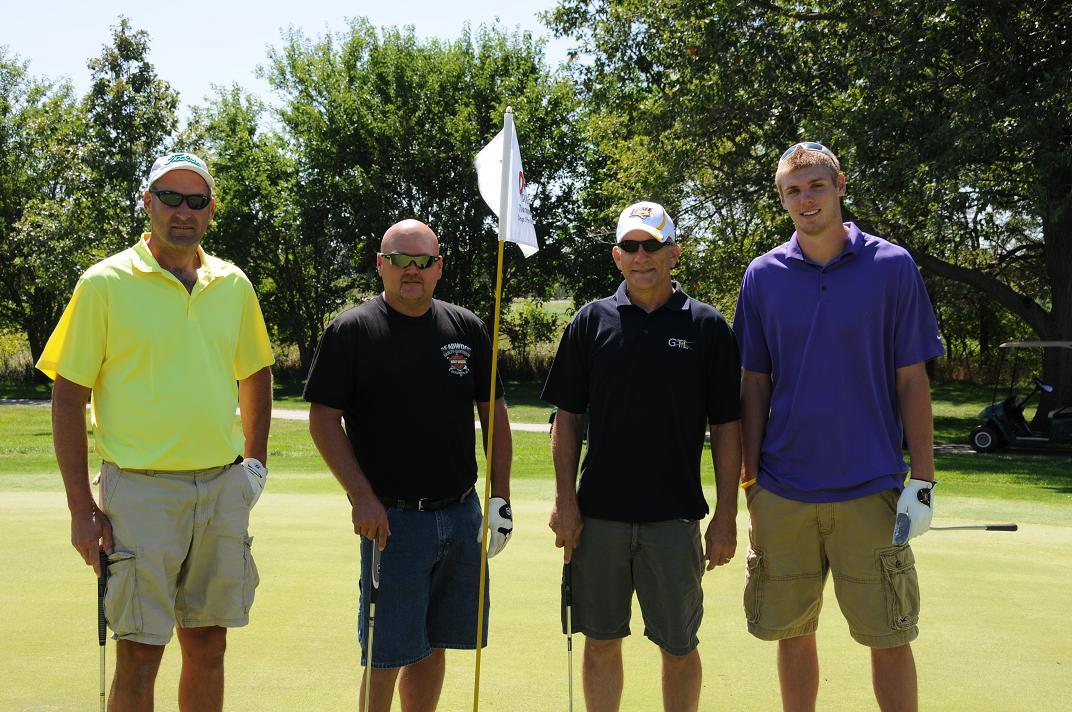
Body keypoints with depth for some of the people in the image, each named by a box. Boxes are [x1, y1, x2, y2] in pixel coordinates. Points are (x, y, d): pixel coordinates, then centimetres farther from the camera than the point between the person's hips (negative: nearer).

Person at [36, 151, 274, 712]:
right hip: (141, 490, -4)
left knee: (208, 646, 11)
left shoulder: (233, 284, 8)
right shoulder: (106, 283, -4)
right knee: (139, 655, -2)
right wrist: (81, 508, -9)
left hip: (223, 487, 4)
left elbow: (255, 375, 22)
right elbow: (67, 396, -4)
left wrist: (255, 462, 12)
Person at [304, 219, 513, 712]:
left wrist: (501, 495, 5)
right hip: (391, 518, -4)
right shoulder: (351, 330, -4)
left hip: (462, 514, 4)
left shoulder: (467, 329, 8)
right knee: (387, 654, -2)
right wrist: (361, 496, -14)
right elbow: (323, 419, -6)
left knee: (433, 645, 13)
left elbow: (493, 412, 13)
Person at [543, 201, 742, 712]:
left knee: (679, 647, 7)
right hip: (599, 513, 1)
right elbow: (568, 418, 5)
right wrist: (565, 502, -3)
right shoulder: (591, 321, 4)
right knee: (601, 642, 10)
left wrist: (726, 516, -4)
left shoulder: (707, 327, 0)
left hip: (674, 516, -1)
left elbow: (726, 428, 0)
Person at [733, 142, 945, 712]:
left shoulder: (891, 267, -1)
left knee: (889, 637, 2)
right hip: (783, 493, 2)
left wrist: (923, 480, -5)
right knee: (792, 633, 10)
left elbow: (912, 381, -1)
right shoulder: (763, 275, 4)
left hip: (869, 489, -2)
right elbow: (755, 383, 7)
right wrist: (750, 476, 3)